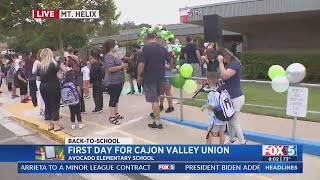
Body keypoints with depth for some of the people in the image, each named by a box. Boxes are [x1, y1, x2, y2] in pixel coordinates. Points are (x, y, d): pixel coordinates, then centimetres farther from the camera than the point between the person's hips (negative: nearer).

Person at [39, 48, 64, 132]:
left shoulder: (41, 65, 5)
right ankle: (56, 126, 7)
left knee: (47, 106, 13)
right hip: (53, 87, -5)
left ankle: (50, 125, 21)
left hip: (43, 87, 5)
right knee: (55, 106, 3)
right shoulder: (54, 64, -10)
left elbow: (40, 77, 4)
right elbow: (58, 76, -11)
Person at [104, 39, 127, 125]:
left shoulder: (115, 55, 15)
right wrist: (122, 66, -21)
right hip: (113, 82, -9)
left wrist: (124, 66, 9)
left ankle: (116, 114, 26)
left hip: (119, 81, 9)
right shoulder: (108, 56, -14)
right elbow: (110, 69, -25)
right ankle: (112, 117, 2)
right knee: (113, 99, -4)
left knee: (117, 98, 15)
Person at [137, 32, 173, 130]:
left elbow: (142, 64, -19)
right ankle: (155, 114, 41)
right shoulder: (162, 48, 8)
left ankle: (157, 123, -1)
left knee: (153, 100, -4)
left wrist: (139, 75, -7)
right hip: (160, 77, 7)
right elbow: (170, 61, 20)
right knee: (156, 98, 24)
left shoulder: (146, 47, -11)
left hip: (149, 77, -6)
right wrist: (172, 67, 41)